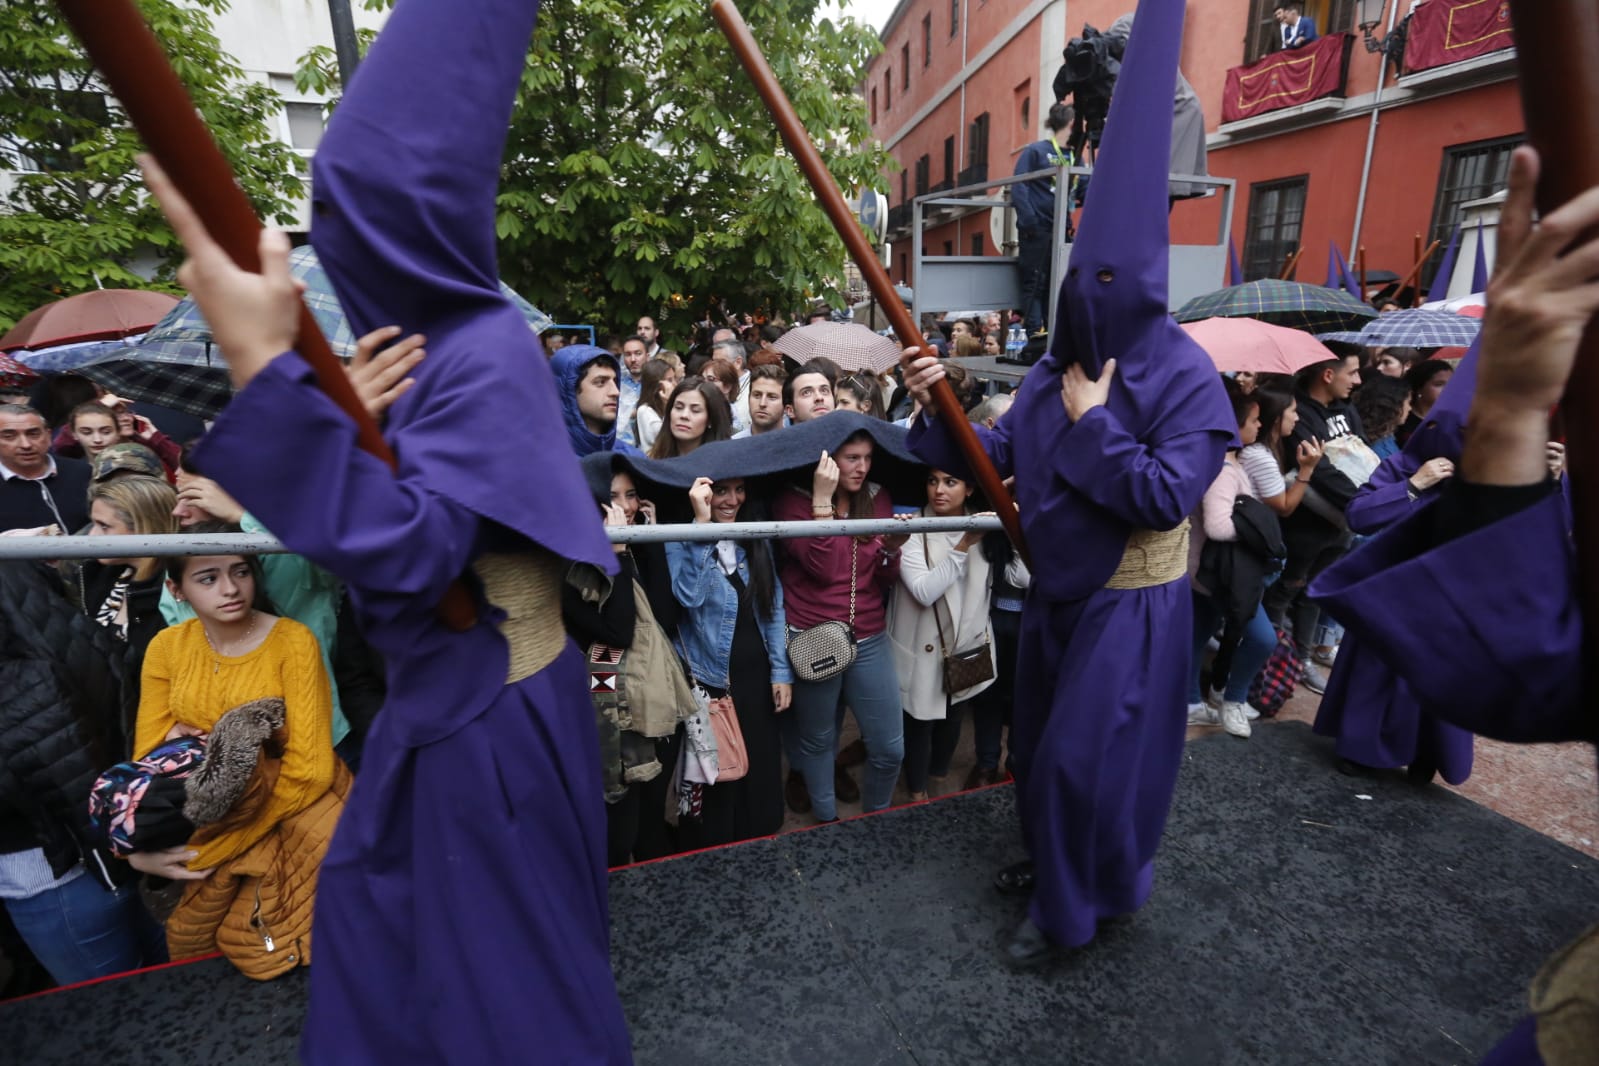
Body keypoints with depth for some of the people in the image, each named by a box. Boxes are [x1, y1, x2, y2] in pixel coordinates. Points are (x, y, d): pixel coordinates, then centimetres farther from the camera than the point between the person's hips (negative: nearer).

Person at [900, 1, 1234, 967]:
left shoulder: (1187, 378, -17)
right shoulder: (1058, 365, 2)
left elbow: (1166, 499, -25)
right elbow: (1002, 455, 0)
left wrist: (1094, 423, -22)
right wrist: (939, 407, -15)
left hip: (1129, 605, -7)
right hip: (1057, 590, 7)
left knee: (1084, 758, 1)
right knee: (1041, 743, 20)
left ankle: (1070, 907, 25)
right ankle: (1056, 862, 45)